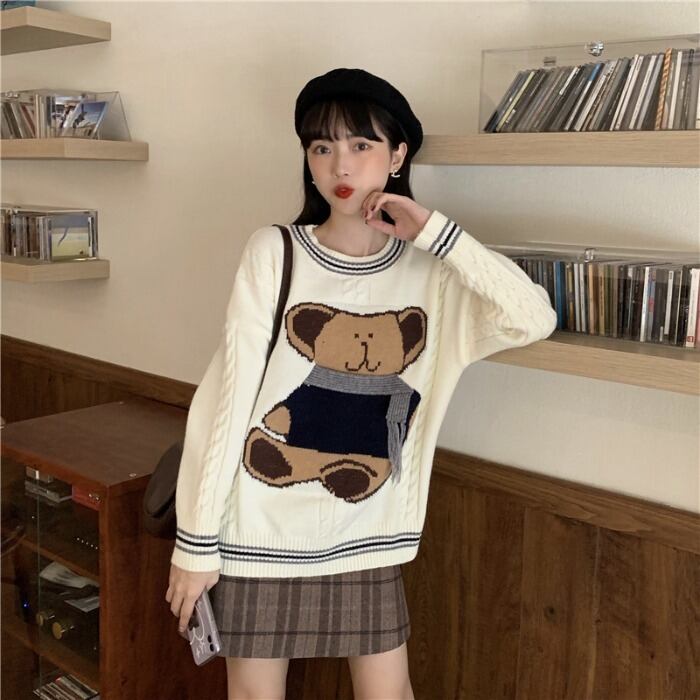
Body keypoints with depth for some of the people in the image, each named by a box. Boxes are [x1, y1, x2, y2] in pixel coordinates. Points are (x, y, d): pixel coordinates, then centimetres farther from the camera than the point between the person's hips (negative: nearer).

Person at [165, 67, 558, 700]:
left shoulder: (434, 272, -3)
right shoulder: (273, 253, -10)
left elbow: (534, 319, -17)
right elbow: (227, 399, -9)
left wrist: (434, 232, -18)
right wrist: (197, 541, -8)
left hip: (365, 535, 2)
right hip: (259, 528, -1)